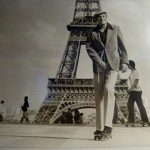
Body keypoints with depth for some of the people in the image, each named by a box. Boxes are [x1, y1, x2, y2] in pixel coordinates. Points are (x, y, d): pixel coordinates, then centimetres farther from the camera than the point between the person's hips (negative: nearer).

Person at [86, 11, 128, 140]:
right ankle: (100, 129, -1)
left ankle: (108, 126, -25)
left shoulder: (115, 29, 13)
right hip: (98, 66, 2)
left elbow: (122, 47, 10)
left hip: (112, 64, -2)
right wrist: (98, 61, -14)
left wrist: (124, 62, -2)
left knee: (108, 90, -24)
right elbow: (89, 48, 0)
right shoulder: (92, 33, 13)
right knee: (99, 96, -4)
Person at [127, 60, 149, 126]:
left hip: (137, 91, -10)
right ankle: (131, 121, 10)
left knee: (140, 106, -5)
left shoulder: (135, 72, -10)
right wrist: (130, 89, 12)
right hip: (133, 91, 10)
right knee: (130, 105, 6)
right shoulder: (131, 72, 16)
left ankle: (145, 121, 2)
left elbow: (136, 82, -18)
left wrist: (130, 89, -20)